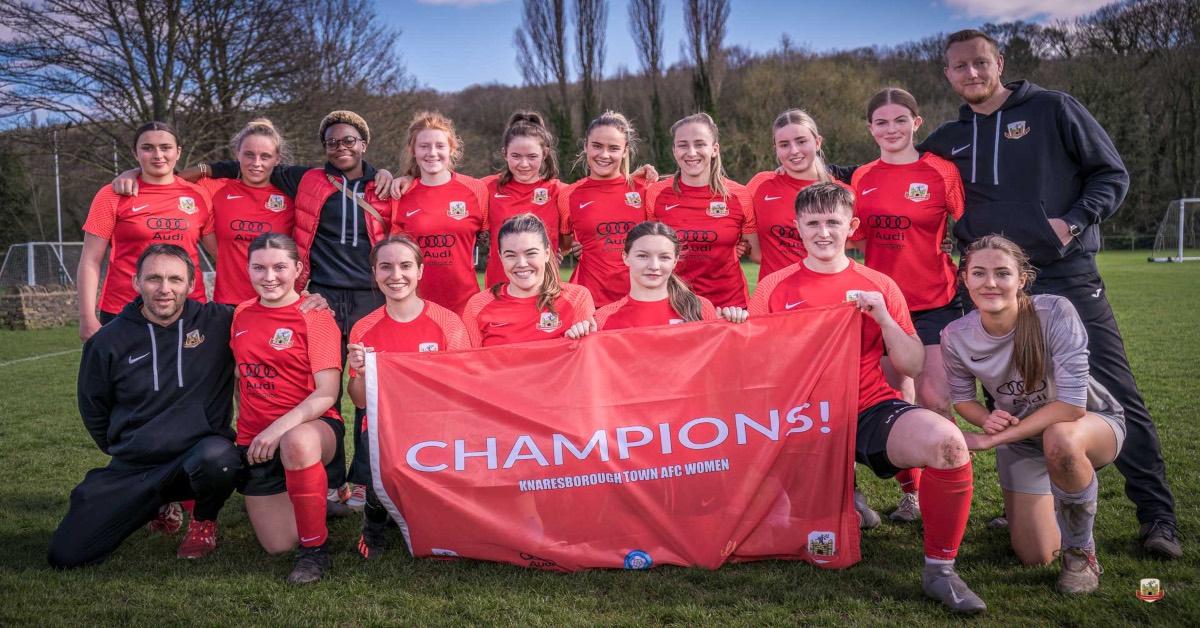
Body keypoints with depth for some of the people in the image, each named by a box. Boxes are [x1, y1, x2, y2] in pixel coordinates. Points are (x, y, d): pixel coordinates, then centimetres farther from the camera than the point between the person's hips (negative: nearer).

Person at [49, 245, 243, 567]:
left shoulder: (219, 322, -6)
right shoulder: (109, 341, 0)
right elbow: (94, 411, 15)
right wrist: (123, 451, 16)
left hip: (201, 452, -3)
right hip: (131, 468, 3)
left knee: (218, 457, -39)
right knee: (65, 554, -6)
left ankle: (204, 521, -1)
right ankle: (156, 506, 23)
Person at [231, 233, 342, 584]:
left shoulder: (314, 315, -9)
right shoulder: (242, 315, 7)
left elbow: (327, 393, -17)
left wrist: (279, 429, -27)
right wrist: (243, 427, 9)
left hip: (311, 427, -4)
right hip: (254, 441, 5)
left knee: (297, 443, -42)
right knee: (278, 545, -1)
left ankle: (316, 549, -21)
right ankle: (303, 501, 35)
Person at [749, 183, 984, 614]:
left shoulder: (879, 286, 8)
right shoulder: (775, 287, 5)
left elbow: (913, 366, 6)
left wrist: (882, 317, -8)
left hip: (872, 409, 0)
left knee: (947, 441, -30)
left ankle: (940, 569, -13)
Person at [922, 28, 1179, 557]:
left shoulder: (1053, 110, 3)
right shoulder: (947, 141, 13)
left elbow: (1112, 174, 3)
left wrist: (1074, 221, -13)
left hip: (1068, 279, -3)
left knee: (1116, 395, -6)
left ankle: (1157, 516, 4)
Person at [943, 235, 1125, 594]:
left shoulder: (1055, 312, -30)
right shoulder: (955, 337, -19)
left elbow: (1072, 405, -31)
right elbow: (962, 398, -1)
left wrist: (992, 440, -30)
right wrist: (988, 420, -25)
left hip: (1092, 423, -3)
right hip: (1021, 437, 4)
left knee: (1059, 440, -41)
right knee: (1035, 557, -1)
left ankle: (1081, 551, -13)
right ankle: (1054, 502, 36)